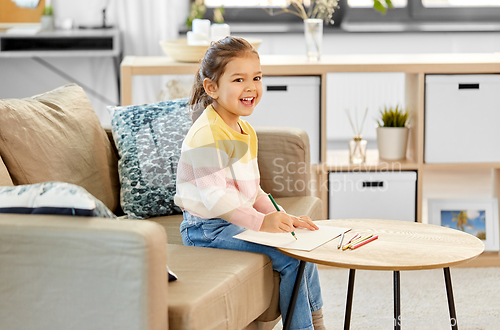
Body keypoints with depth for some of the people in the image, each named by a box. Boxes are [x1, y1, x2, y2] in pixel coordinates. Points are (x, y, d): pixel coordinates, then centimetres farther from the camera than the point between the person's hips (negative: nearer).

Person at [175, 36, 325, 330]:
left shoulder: (245, 131, 13)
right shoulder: (207, 134, -19)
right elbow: (213, 196, -26)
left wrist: (280, 218, 3)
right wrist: (261, 222, -30)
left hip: (236, 221, 10)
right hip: (208, 228, -10)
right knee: (289, 257, -19)